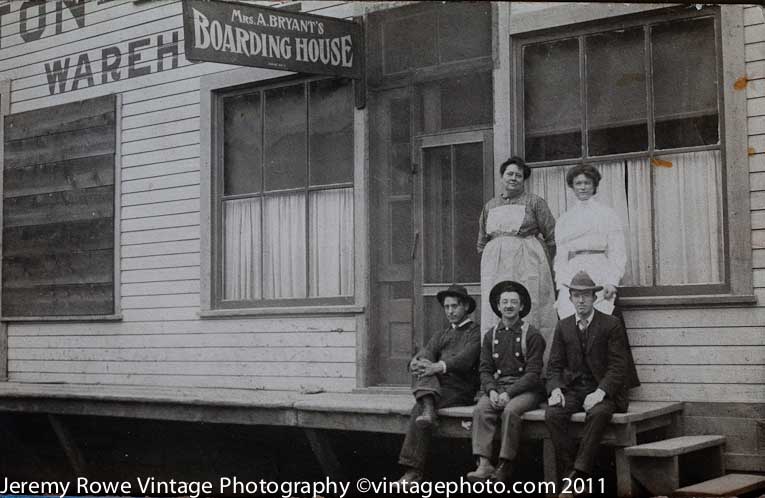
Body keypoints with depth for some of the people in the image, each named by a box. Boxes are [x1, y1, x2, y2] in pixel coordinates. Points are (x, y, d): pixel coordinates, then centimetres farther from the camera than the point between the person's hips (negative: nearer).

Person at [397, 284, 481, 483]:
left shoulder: (476, 332, 7)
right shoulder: (440, 335, 27)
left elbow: (465, 359, -12)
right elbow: (427, 354, 7)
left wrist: (438, 366, -29)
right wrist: (417, 362, -19)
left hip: (460, 390, -5)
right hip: (435, 385, 5)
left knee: (417, 410, -26)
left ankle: (413, 471, -26)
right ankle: (428, 408, -46)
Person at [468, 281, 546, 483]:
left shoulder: (532, 335, 0)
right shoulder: (491, 336, 14)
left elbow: (533, 373, -7)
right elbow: (485, 369, 10)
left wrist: (509, 393, -17)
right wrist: (491, 391, -11)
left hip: (525, 389, -4)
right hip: (497, 387, 4)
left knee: (511, 410, -33)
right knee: (480, 410, -26)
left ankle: (505, 466, -27)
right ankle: (484, 464, -33)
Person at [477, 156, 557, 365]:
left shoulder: (535, 202, 4)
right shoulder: (490, 206, 16)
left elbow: (552, 237, 3)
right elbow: (482, 243, 21)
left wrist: (541, 262, 4)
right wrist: (491, 260, 11)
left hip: (527, 264, -4)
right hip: (494, 266, 4)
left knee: (528, 313, -6)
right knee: (495, 316, 0)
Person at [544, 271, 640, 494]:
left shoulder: (612, 325, 0)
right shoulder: (563, 327, 12)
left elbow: (618, 365, -7)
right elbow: (555, 365, 11)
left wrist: (600, 392, -22)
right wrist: (555, 389, -10)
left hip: (602, 390, -3)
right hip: (572, 389, 4)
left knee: (598, 413, -36)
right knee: (553, 413, -27)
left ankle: (579, 472, -32)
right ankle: (570, 473, -23)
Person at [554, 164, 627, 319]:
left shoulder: (607, 214, 10)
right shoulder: (565, 219, 20)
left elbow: (617, 252, 5)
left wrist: (612, 282, -7)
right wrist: (561, 286, 4)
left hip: (598, 273, -2)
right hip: (572, 276, 3)